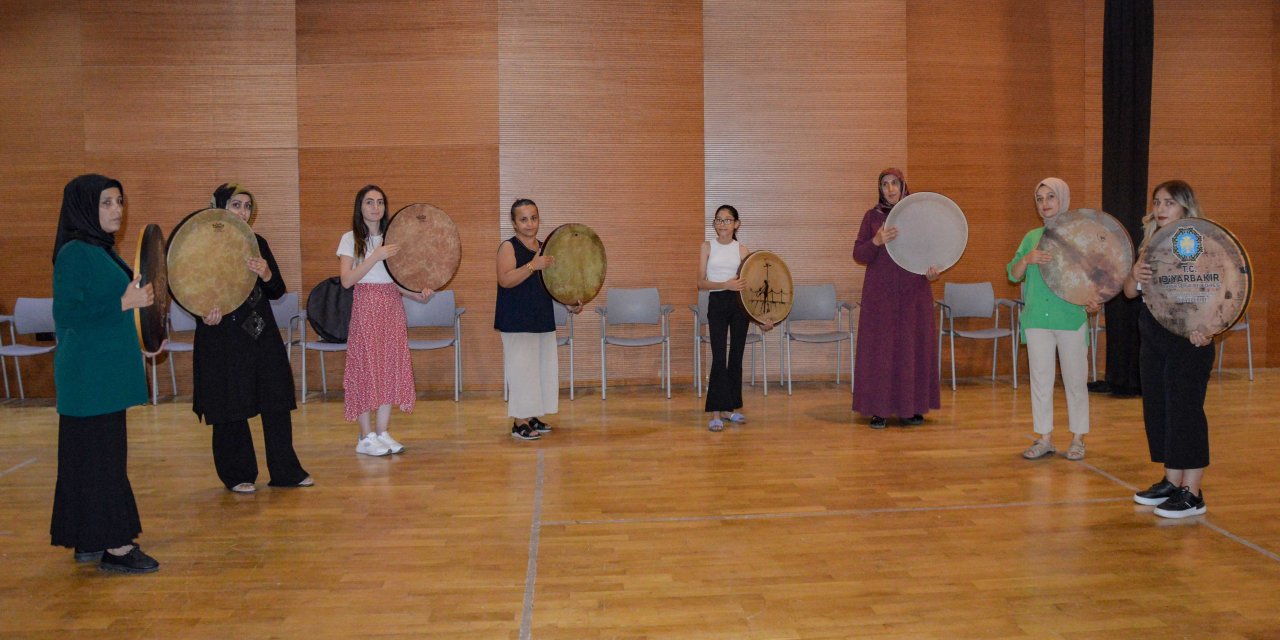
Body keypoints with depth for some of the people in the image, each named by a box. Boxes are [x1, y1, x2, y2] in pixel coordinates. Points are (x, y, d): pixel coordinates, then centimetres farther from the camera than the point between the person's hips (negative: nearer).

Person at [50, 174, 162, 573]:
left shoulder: (103, 251, 12)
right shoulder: (73, 254, -14)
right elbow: (66, 316, -20)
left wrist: (138, 346, 21)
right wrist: (124, 303, -24)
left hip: (107, 370, 9)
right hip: (89, 374, -9)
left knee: (97, 453, 14)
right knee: (101, 455, -4)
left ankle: (89, 541, 23)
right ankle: (115, 547, 1)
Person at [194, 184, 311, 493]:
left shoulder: (258, 243, 8)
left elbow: (278, 292, 6)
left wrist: (266, 274, -15)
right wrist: (206, 312, -24)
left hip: (262, 334, 5)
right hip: (223, 337, -5)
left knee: (277, 402, 6)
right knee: (231, 408, 3)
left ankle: (286, 471, 17)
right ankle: (237, 475, 19)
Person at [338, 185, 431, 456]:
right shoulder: (351, 239, -1)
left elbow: (396, 281, 11)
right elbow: (346, 280, -12)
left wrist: (418, 295, -7)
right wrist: (376, 257, -20)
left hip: (392, 308, 4)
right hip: (365, 308, -4)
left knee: (391, 367, 3)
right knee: (366, 367, -3)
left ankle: (383, 432, 12)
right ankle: (366, 437, 5)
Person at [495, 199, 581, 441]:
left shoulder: (544, 248, 12)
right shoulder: (508, 247, -8)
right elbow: (505, 280, -23)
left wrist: (569, 304, 10)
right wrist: (533, 266, -31)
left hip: (543, 320, 7)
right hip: (518, 322, -7)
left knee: (543, 368, 10)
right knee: (522, 369, -5)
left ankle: (534, 417, 22)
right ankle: (519, 423, 3)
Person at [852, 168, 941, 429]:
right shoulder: (872, 216, 4)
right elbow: (858, 255, -1)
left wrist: (932, 268, -13)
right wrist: (877, 241, -20)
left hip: (913, 293, 1)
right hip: (880, 294, -1)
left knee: (913, 347, 3)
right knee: (879, 348, -2)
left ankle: (912, 407, 13)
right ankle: (878, 409, 4)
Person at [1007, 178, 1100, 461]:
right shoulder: (1031, 237, 9)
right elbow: (1013, 275, 4)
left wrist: (1093, 300, -18)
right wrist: (1026, 260, -17)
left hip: (1071, 318, -3)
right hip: (1036, 318, 3)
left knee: (1075, 380, 6)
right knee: (1040, 379, 7)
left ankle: (1078, 439, 17)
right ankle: (1045, 438, 17)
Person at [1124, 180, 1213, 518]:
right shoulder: (1149, 245, 10)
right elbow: (1129, 292, 9)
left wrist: (1205, 328, -30)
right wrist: (1135, 274, -13)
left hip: (1187, 342, -7)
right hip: (1152, 340, 7)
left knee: (1186, 411, -5)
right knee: (1157, 409, 12)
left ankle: (1192, 493, 2)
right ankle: (1171, 481, 25)